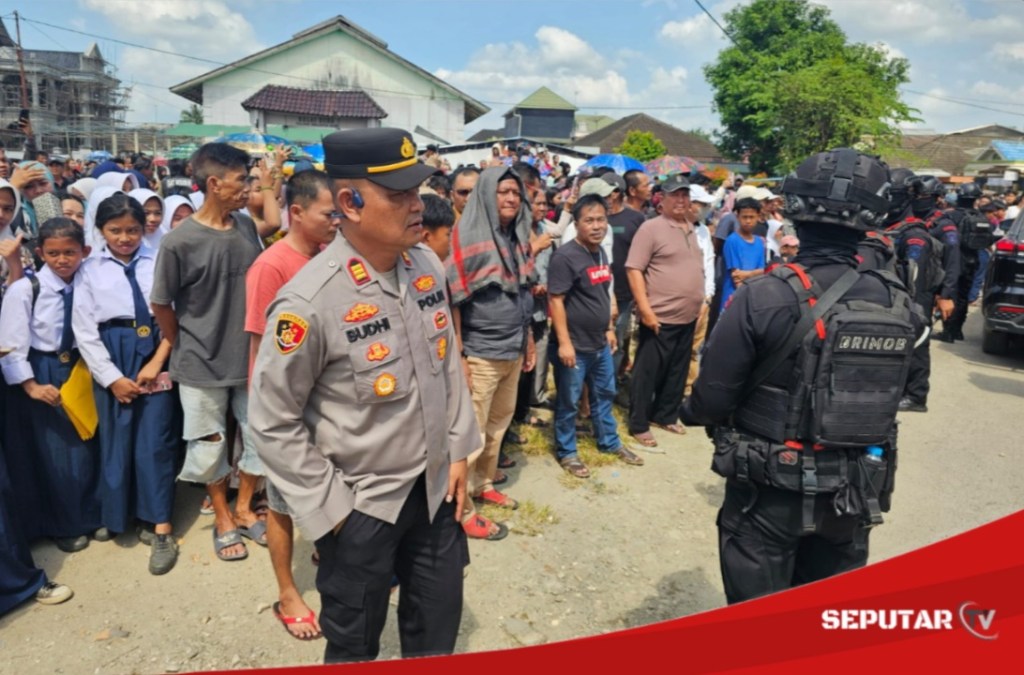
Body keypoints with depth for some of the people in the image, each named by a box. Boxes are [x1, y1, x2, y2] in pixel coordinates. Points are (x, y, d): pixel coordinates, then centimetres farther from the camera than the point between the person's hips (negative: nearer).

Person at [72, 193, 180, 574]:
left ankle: (160, 527, 6)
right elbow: (85, 329, 1)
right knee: (117, 439, 10)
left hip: (155, 355, -2)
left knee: (155, 439, 0)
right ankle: (123, 514, 28)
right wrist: (112, 377, -5)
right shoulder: (90, 269, 2)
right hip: (110, 360, 2)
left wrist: (156, 363, -9)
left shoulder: (159, 261, -3)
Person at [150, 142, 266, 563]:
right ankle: (223, 519, 32)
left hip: (250, 356, 4)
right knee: (210, 445, 11)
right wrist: (184, 349, 3)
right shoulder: (179, 242, -16)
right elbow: (160, 304, -5)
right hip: (203, 362, -4)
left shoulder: (247, 228, -2)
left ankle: (244, 509, 33)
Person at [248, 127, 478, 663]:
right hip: (359, 506, -5)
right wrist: (329, 506, -11)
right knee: (354, 646, 20)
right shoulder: (310, 301, -24)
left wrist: (458, 451, 7)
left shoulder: (427, 265, -5)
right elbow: (272, 421, -15)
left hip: (434, 488, 5)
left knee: (438, 633, 23)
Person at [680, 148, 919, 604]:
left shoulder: (764, 297, -21)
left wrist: (691, 411, 5)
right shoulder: (898, 305, -6)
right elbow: (891, 398, 5)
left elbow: (711, 400, -17)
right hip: (854, 495, 5)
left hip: (771, 491, -4)